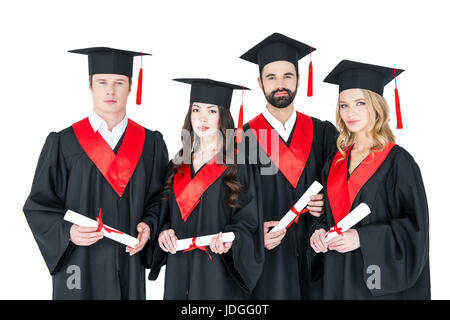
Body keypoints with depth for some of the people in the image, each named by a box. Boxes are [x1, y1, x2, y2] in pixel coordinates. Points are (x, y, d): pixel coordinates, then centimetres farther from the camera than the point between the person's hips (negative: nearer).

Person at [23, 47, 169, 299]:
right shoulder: (63, 143, -3)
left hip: (129, 267, 2)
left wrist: (149, 225, -10)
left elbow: (160, 197, 8)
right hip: (80, 266, -2)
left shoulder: (151, 143, 4)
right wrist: (67, 231, -18)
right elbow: (39, 205, -2)